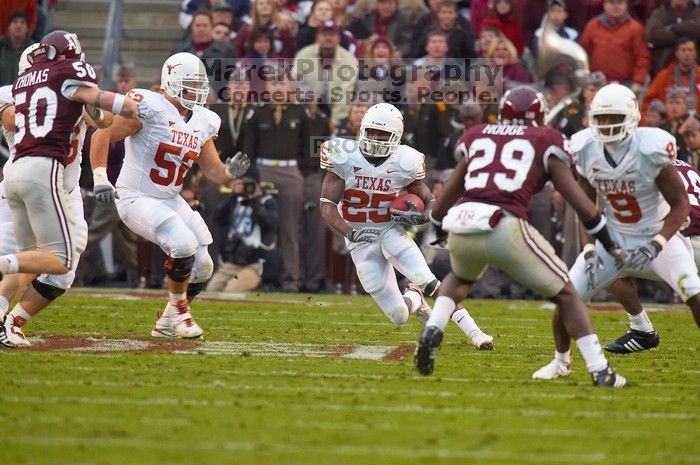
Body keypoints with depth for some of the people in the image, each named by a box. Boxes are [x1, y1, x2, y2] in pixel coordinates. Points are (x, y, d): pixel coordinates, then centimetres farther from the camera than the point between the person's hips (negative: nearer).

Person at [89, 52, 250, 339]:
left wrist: (231, 171, -12)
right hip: (136, 199, -8)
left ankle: (167, 323, 23)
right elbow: (102, 135, -16)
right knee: (184, 246, -25)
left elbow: (214, 172, 11)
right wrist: (100, 179, -24)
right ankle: (179, 312, -2)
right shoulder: (148, 108, -17)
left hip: (171, 201, 8)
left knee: (202, 268, 2)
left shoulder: (203, 122, 6)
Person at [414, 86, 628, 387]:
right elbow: (575, 197, 8)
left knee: (461, 278, 37)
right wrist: (609, 244, 14)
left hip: (460, 225, 4)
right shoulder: (546, 142, 14)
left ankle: (433, 328, 11)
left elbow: (449, 193, 30)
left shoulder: (476, 136, 24)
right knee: (565, 294, 13)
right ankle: (600, 371, 4)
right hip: (504, 226, -4)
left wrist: (435, 227, 47)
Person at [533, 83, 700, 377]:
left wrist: (656, 245, -28)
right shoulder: (586, 150, -10)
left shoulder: (650, 149, -24)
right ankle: (561, 361, 20)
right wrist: (590, 250, -9)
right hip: (613, 239, 4)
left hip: (658, 234, -4)